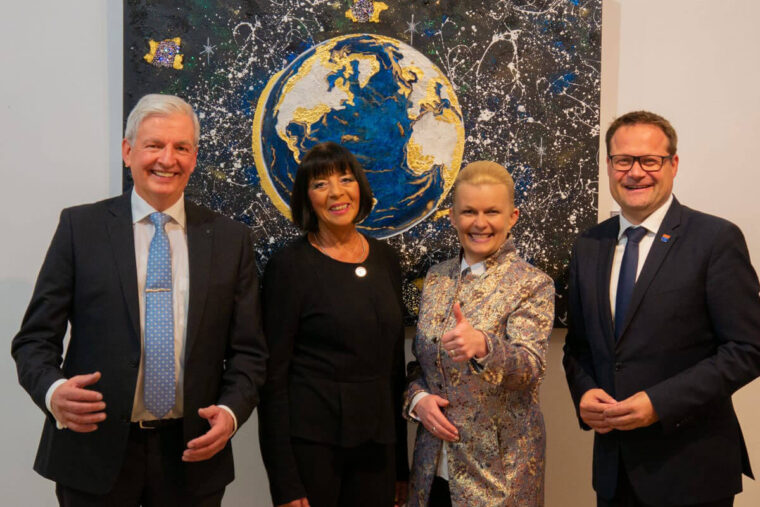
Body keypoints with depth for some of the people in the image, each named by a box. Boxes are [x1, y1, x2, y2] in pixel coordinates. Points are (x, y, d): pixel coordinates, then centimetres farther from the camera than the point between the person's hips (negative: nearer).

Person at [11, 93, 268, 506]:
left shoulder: (230, 239, 2)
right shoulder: (80, 226, -2)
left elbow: (247, 351, 4)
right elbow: (36, 338, -1)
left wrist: (230, 411, -12)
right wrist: (53, 390, -20)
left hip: (192, 455, 2)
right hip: (95, 448, -1)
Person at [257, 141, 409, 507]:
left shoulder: (384, 259, 6)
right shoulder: (290, 265, -9)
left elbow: (394, 361, 11)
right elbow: (273, 374, -10)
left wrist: (401, 463, 11)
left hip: (376, 442, 5)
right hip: (311, 439, -4)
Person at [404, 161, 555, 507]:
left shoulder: (533, 285, -9)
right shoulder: (436, 278, 4)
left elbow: (531, 368, -21)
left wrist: (482, 345, -40)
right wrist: (417, 398, -8)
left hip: (499, 468, -4)